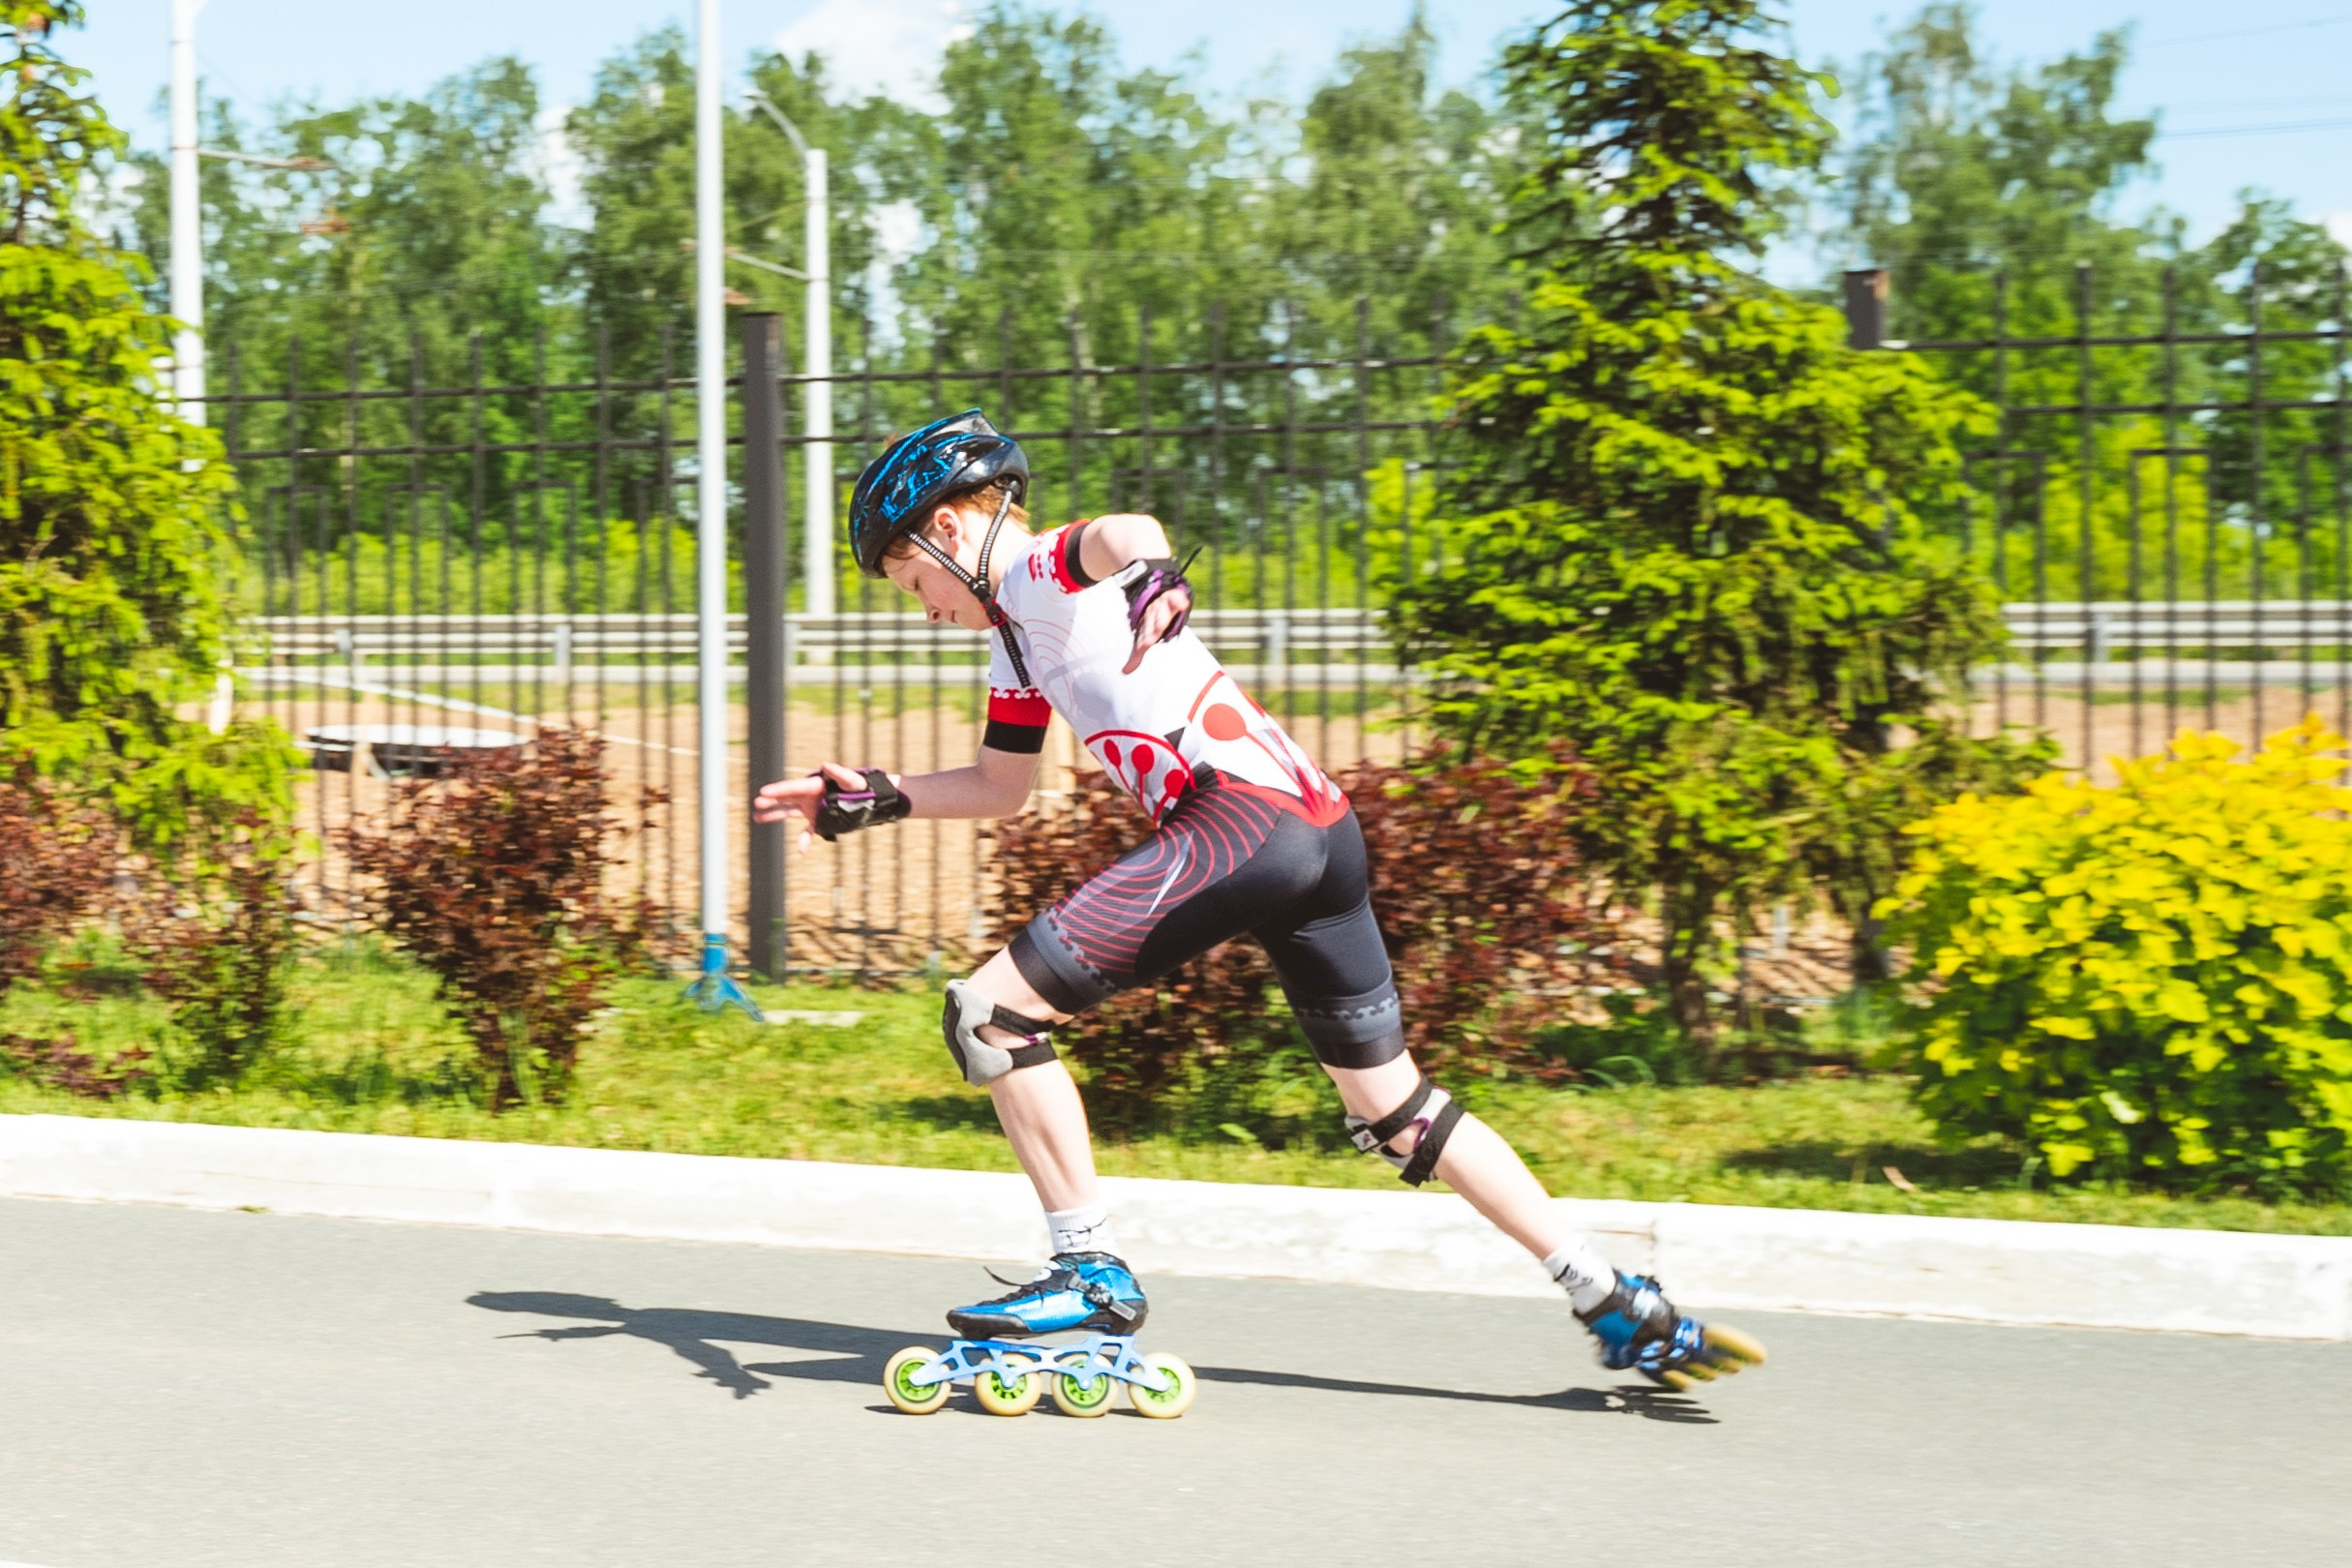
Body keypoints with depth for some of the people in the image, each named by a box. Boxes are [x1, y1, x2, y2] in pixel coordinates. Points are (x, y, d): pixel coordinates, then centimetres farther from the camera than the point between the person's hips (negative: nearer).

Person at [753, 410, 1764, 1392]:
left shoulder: (1040, 574, 1)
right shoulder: (1016, 640, 28)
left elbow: (1124, 534, -24)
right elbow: (1001, 786, 39)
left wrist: (1152, 577, -42)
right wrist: (874, 800, 33)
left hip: (1243, 822, -10)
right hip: (1321, 829, 10)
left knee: (987, 1011, -4)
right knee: (1392, 1105, 16)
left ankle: (1091, 1272, 0)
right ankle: (1621, 1311, 16)